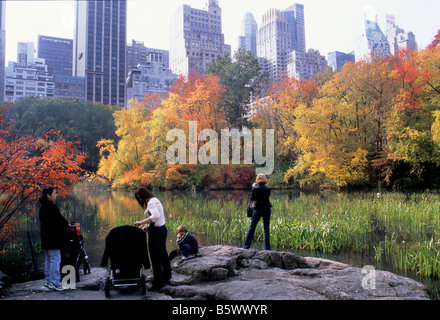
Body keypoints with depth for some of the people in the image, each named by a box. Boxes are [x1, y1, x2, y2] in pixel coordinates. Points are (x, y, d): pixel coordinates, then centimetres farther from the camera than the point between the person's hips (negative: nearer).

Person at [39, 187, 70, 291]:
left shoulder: (43, 206, 15)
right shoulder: (51, 206, -18)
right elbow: (60, 220, -17)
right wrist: (67, 225, 3)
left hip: (45, 239, 11)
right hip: (53, 239, -11)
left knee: (48, 260, 17)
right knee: (55, 260, -7)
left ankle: (49, 281, 24)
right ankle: (55, 283, -6)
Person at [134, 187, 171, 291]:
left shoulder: (151, 202, -18)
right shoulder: (155, 200, 14)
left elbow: (156, 215, -34)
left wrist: (142, 222, -35)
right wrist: (146, 225, 8)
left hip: (156, 231, -11)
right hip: (163, 228, 11)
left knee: (155, 257, -2)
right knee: (163, 253, 24)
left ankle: (159, 283, 4)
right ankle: (167, 275, 41)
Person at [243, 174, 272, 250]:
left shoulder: (255, 188, -11)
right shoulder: (268, 189, -4)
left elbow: (252, 199, 1)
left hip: (257, 210, -1)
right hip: (267, 210, 2)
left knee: (252, 227, 9)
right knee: (266, 228, 7)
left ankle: (246, 246, 14)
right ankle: (267, 248, 6)